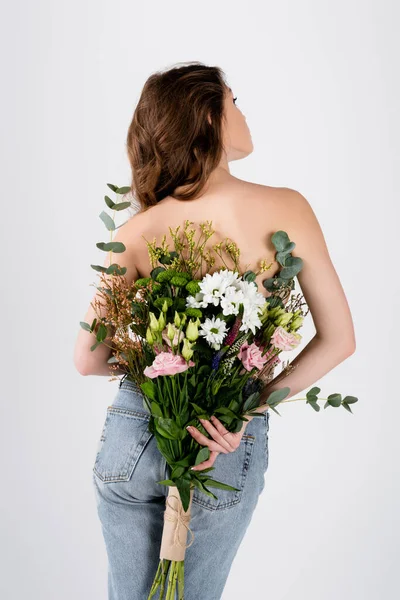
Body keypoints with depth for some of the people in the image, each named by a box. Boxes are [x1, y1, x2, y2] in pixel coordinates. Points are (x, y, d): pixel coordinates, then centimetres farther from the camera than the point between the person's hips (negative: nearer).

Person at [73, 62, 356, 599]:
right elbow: (338, 339, -7)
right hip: (233, 449, -1)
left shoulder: (137, 233, -7)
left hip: (133, 435, 1)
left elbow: (88, 361, -5)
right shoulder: (285, 209, -9)